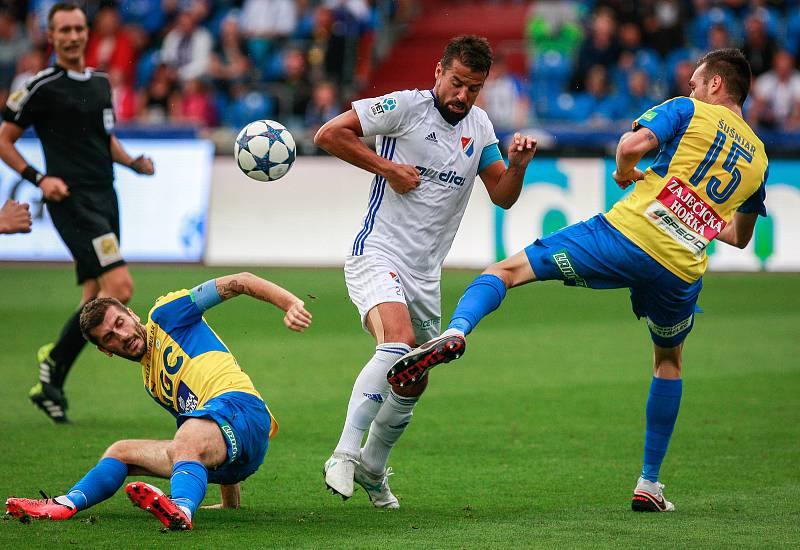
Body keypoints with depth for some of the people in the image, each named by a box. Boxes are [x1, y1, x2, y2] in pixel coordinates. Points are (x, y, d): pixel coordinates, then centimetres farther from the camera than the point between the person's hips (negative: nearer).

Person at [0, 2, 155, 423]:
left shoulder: (101, 83, 15)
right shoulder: (41, 87, -6)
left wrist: (134, 162, 11)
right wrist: (38, 178, -14)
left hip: (104, 199, 8)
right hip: (73, 200, -8)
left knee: (97, 301, 6)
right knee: (119, 287, -19)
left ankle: (49, 386, 16)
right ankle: (55, 358, -5)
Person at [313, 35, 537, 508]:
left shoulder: (480, 126, 9)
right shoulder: (406, 107, -9)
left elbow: (503, 196, 11)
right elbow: (329, 134, -12)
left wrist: (518, 166, -9)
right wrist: (388, 168, -14)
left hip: (425, 274, 7)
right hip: (377, 256, -7)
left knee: (412, 385, 14)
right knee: (398, 343, -32)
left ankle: (372, 467, 36)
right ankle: (344, 455, -32)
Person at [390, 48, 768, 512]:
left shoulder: (689, 111, 7)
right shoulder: (759, 157, 22)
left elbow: (632, 144, -11)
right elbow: (741, 237, 33)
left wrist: (626, 173, 10)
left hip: (627, 232, -4)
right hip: (681, 271, 4)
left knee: (508, 270, 2)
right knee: (669, 361, 30)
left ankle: (456, 331, -30)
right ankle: (649, 484, 27)